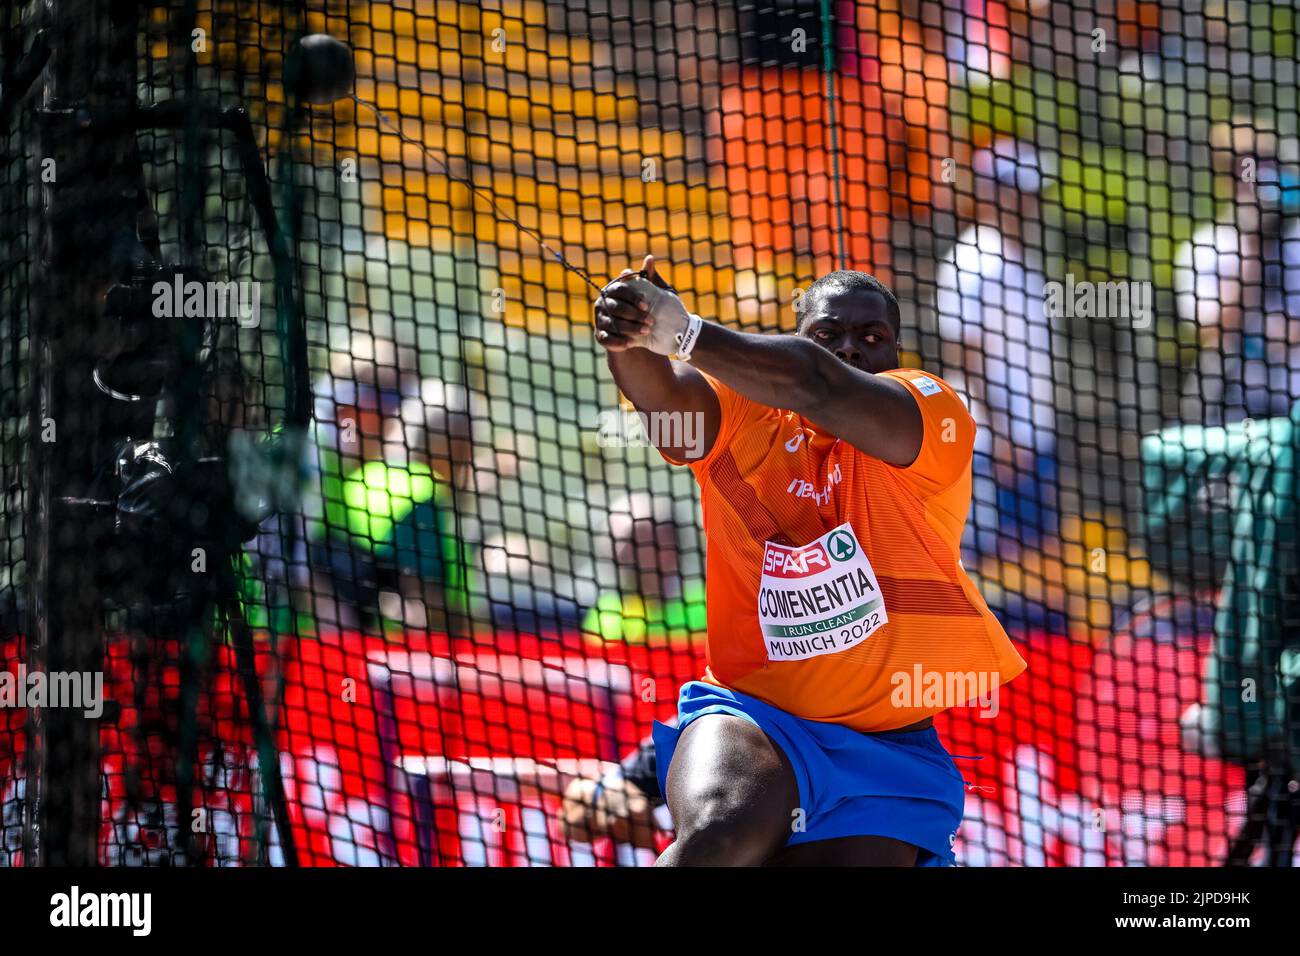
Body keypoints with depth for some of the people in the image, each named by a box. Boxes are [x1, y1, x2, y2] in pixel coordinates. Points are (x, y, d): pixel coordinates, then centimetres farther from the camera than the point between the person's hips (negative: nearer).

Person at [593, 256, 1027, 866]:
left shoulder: (931, 413, -3)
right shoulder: (740, 419, 4)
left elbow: (818, 385, -23)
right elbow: (659, 390, -18)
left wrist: (682, 331, -37)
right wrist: (630, 340, -43)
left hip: (887, 747, 0)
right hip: (750, 720, 0)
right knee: (721, 834, -31)